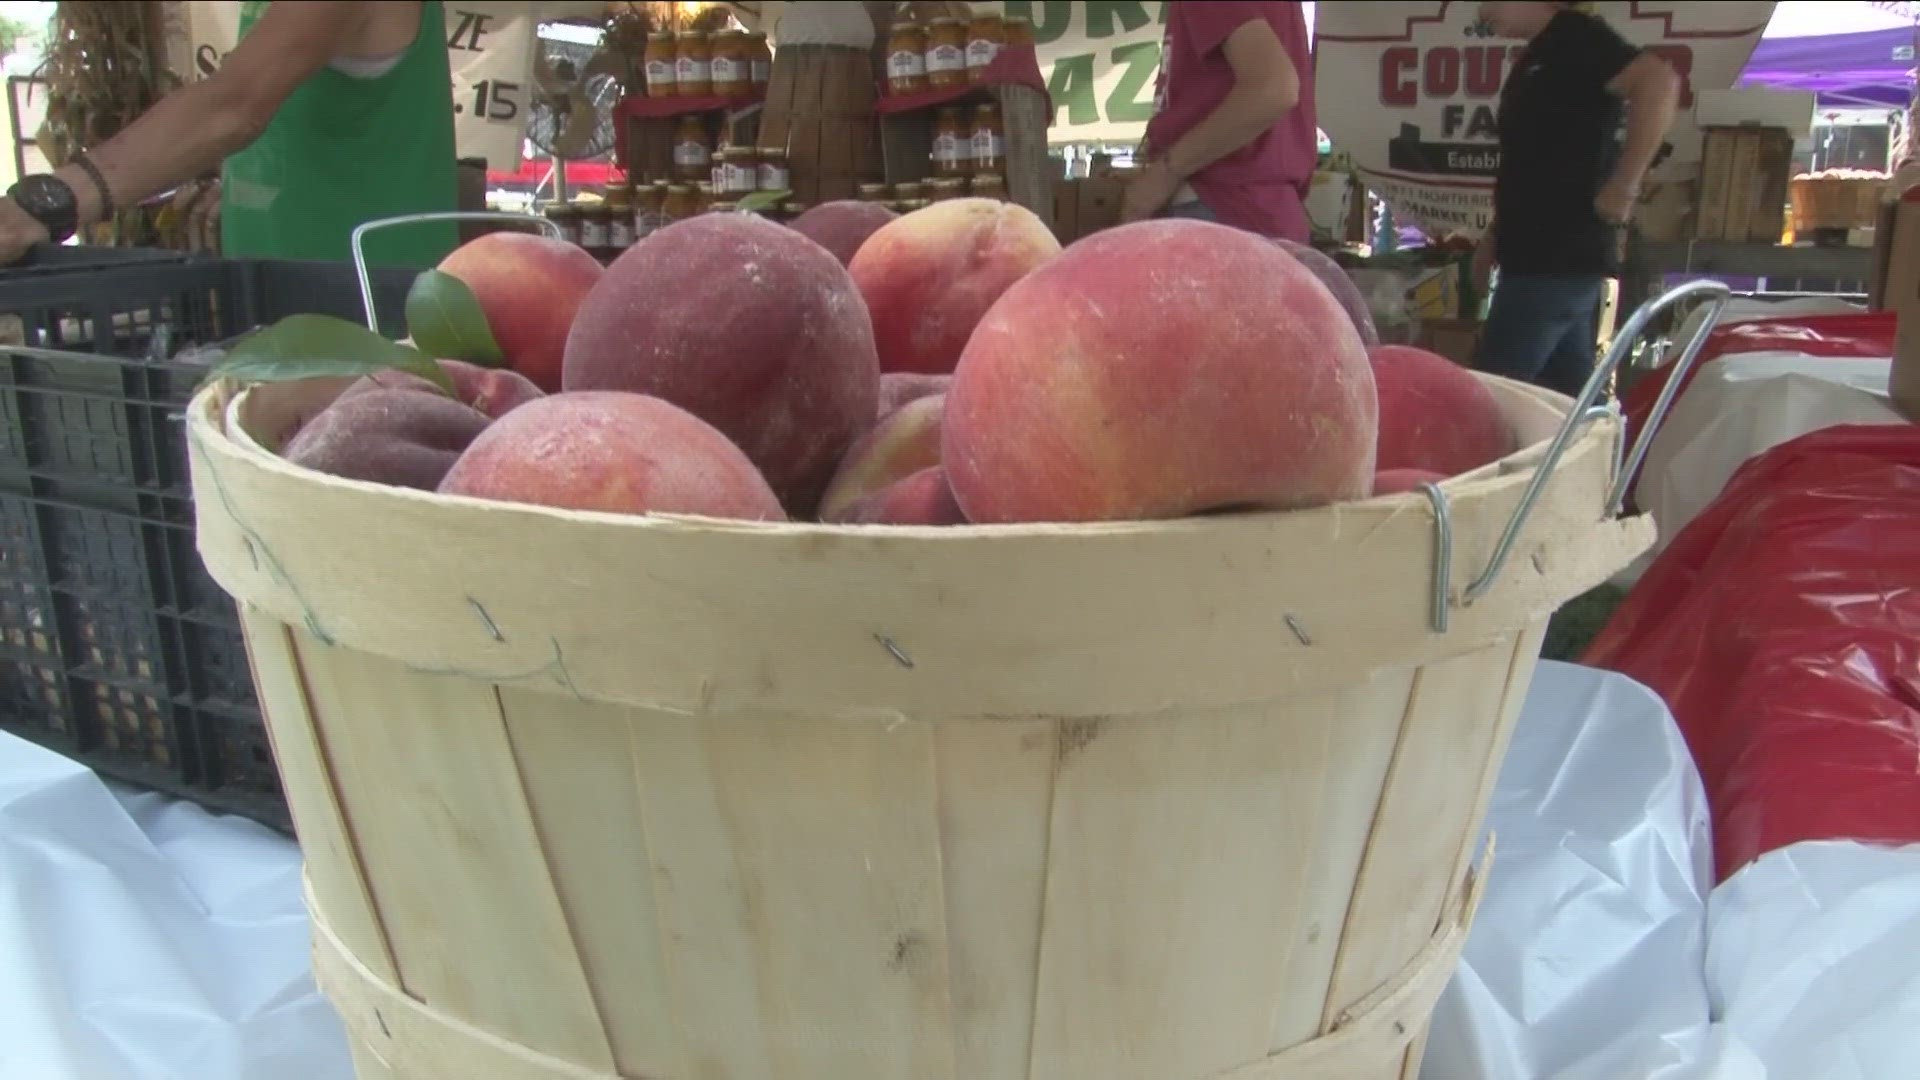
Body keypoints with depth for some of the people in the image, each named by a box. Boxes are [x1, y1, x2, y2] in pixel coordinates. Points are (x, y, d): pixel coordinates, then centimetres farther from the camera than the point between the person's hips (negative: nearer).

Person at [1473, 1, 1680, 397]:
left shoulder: (1575, 36, -8)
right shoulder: (1536, 56, 20)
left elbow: (1659, 81, -24)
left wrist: (1622, 188, -22)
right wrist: (1496, 233, 18)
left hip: (1561, 253, -9)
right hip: (1540, 251, 9)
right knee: (1568, 389, 11)